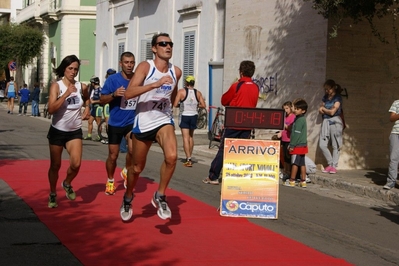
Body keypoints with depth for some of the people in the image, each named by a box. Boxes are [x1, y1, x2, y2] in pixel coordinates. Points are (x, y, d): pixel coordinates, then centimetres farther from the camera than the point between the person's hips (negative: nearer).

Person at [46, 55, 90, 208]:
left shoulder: (82, 87, -1)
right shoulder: (56, 86, -11)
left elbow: (86, 99, 24)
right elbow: (51, 109, -24)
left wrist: (87, 108, 4)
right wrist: (66, 94, -29)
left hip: (75, 132, 2)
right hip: (57, 131, -2)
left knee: (76, 164, -15)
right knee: (55, 165, 7)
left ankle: (67, 184, 16)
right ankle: (53, 194, 28)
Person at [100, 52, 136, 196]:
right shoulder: (113, 79, -9)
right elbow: (102, 100, -7)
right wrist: (114, 94, -25)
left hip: (132, 122, 1)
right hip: (115, 123, 0)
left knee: (133, 149, -22)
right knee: (113, 156, 8)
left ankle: (126, 171, 8)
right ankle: (110, 181, 31)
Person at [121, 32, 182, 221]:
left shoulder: (176, 72, 0)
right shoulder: (145, 66, -13)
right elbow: (128, 93, -26)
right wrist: (155, 84, -34)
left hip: (164, 121, 2)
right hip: (143, 123, -2)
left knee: (171, 156, -26)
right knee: (137, 167, 11)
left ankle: (160, 196, -5)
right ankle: (128, 198, 40)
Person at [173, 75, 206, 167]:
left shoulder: (181, 91, -9)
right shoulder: (198, 93, 1)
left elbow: (175, 105, -13)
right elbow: (203, 105, -2)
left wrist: (181, 104, 8)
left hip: (184, 116, -4)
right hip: (194, 115, 4)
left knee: (185, 138, -5)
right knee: (191, 137, 19)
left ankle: (188, 159, -15)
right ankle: (189, 157, 29)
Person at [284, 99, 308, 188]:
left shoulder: (300, 120, -16)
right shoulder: (302, 119, 15)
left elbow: (297, 134, -19)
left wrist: (292, 145, -17)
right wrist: (291, 144, 19)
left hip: (298, 146, -9)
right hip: (302, 145, 9)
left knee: (295, 163, -3)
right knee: (302, 163, 10)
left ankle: (292, 181, 3)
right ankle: (303, 181, 12)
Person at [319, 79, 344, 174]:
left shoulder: (338, 98, -4)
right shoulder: (325, 97, 16)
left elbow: (332, 112, -10)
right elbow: (320, 110, 10)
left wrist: (324, 109, 5)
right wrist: (328, 110, -8)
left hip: (335, 122, -6)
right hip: (325, 122, 6)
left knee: (335, 145, -2)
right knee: (322, 145, -1)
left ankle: (334, 166, 4)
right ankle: (330, 164, 13)